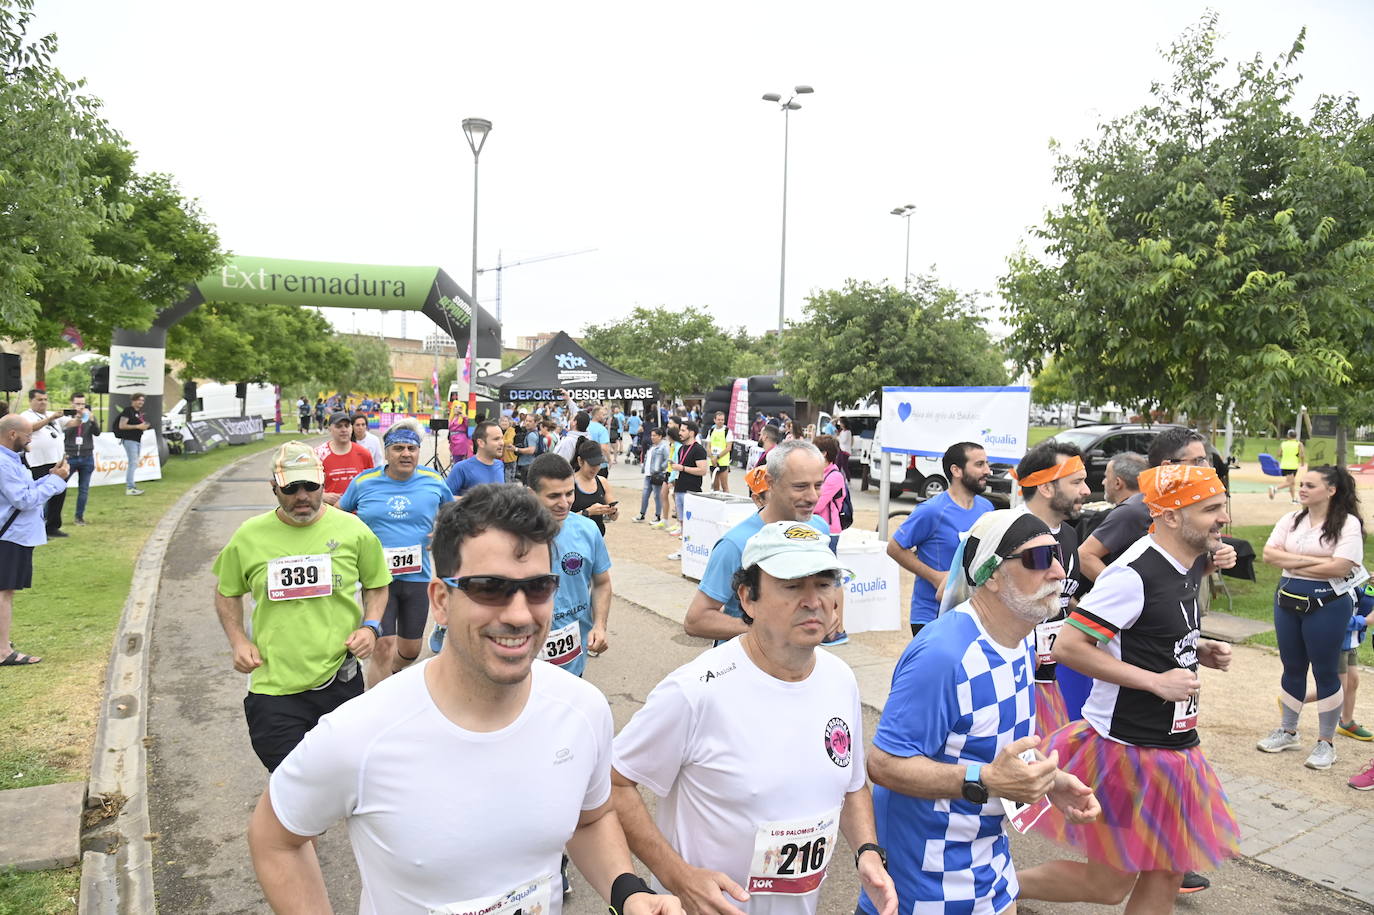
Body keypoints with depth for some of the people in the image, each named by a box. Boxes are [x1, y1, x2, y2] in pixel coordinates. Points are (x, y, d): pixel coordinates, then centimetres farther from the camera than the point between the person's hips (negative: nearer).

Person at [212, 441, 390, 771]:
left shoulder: (353, 530, -2)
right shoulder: (249, 536, -1)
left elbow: (376, 585, 12)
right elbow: (226, 593, 15)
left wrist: (370, 626, -5)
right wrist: (238, 641, 1)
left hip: (340, 681, 1)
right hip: (273, 686, -1)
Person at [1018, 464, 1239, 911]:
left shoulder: (1188, 565, 5)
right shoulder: (1134, 573, -23)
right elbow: (1068, 645, -27)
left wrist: (1199, 649, 4)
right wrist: (1157, 681, -23)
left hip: (1173, 746, 9)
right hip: (1127, 747, -9)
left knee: (1168, 877, 16)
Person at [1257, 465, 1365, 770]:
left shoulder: (1348, 523, -10)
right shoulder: (1291, 519, 5)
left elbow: (1340, 567, -20)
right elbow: (1269, 553, -3)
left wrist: (1291, 564, -11)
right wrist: (1310, 560, -14)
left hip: (1327, 605, -5)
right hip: (1287, 600, 5)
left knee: (1325, 672, 6)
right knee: (1292, 669, 16)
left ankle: (1326, 742, 21)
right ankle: (1288, 732, 30)